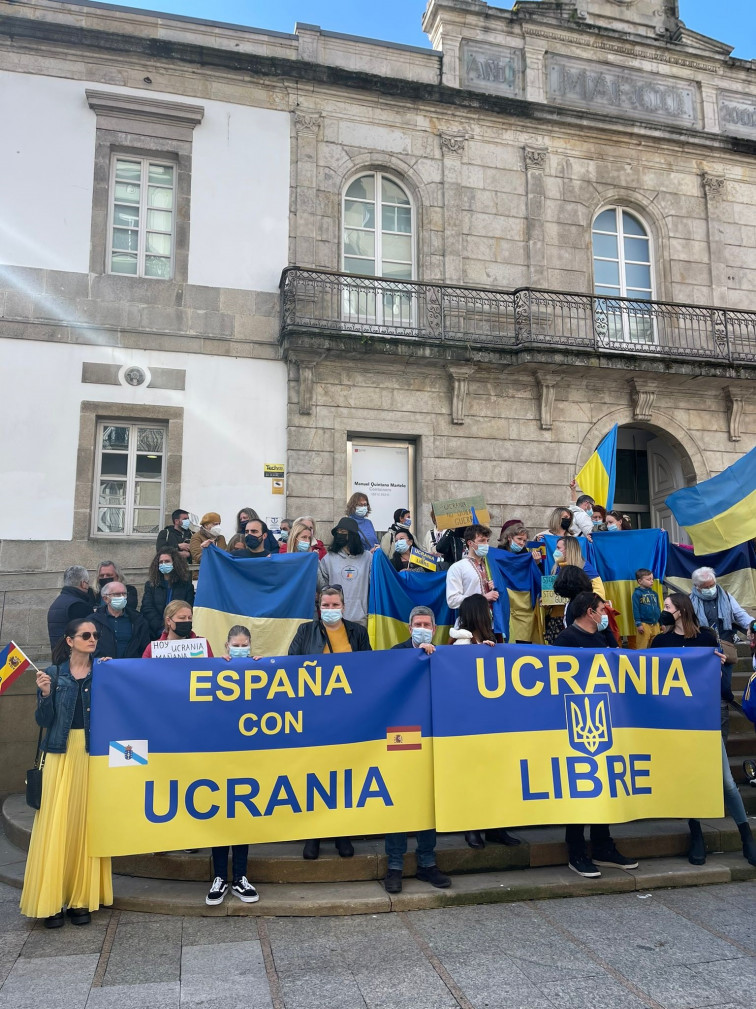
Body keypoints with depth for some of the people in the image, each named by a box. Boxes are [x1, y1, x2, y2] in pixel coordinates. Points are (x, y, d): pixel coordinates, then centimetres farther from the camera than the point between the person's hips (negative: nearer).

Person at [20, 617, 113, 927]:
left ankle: (80, 898, 13)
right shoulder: (53, 674, 5)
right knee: (55, 824, -2)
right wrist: (45, 694, -14)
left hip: (93, 756, 1)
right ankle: (51, 900, 8)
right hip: (61, 754, 0)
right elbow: (44, 721, 2)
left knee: (85, 825, 3)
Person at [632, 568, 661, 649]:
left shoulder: (654, 593, 11)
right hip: (644, 624, -6)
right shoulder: (637, 593, -8)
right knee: (642, 647, -2)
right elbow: (635, 609, -10)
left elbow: (658, 608, 18)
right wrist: (638, 624, -13)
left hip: (655, 624, 6)